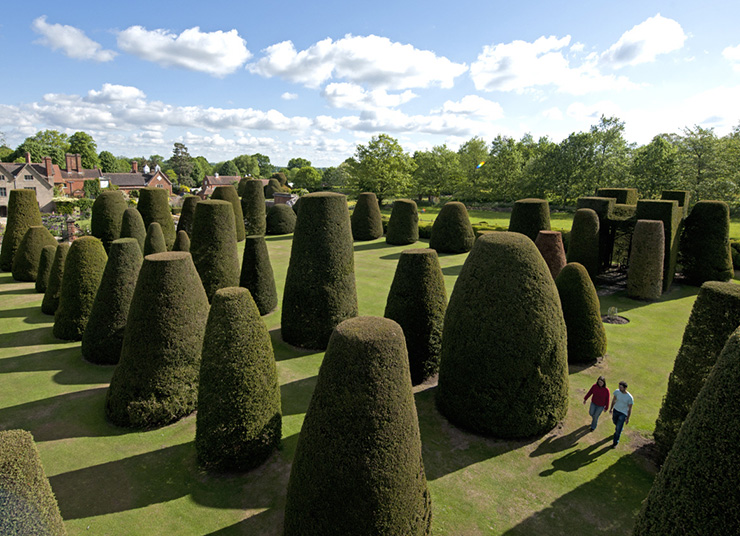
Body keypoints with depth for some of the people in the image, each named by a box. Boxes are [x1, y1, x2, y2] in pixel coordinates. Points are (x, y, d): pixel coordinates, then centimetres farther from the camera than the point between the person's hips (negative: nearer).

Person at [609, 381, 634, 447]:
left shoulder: (630, 397, -26)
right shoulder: (617, 391, -16)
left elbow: (630, 408, -13)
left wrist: (628, 418, -4)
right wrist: (611, 408, 14)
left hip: (623, 413, -4)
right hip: (615, 410, 4)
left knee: (618, 429, 1)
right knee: (615, 422, 27)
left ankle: (615, 442, 19)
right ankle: (619, 429, 61)